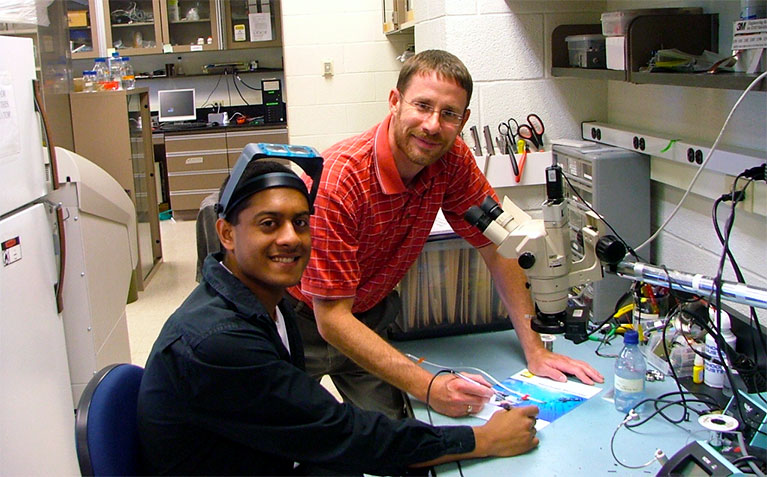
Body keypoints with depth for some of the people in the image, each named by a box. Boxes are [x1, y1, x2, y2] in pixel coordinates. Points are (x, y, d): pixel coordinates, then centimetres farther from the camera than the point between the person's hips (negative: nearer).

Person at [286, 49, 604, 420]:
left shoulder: (452, 160, -16)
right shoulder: (338, 180, -33)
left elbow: (498, 249, -4)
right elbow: (332, 319, -32)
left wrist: (535, 350, -11)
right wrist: (428, 387, -38)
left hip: (370, 312, 4)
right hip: (306, 320, -4)